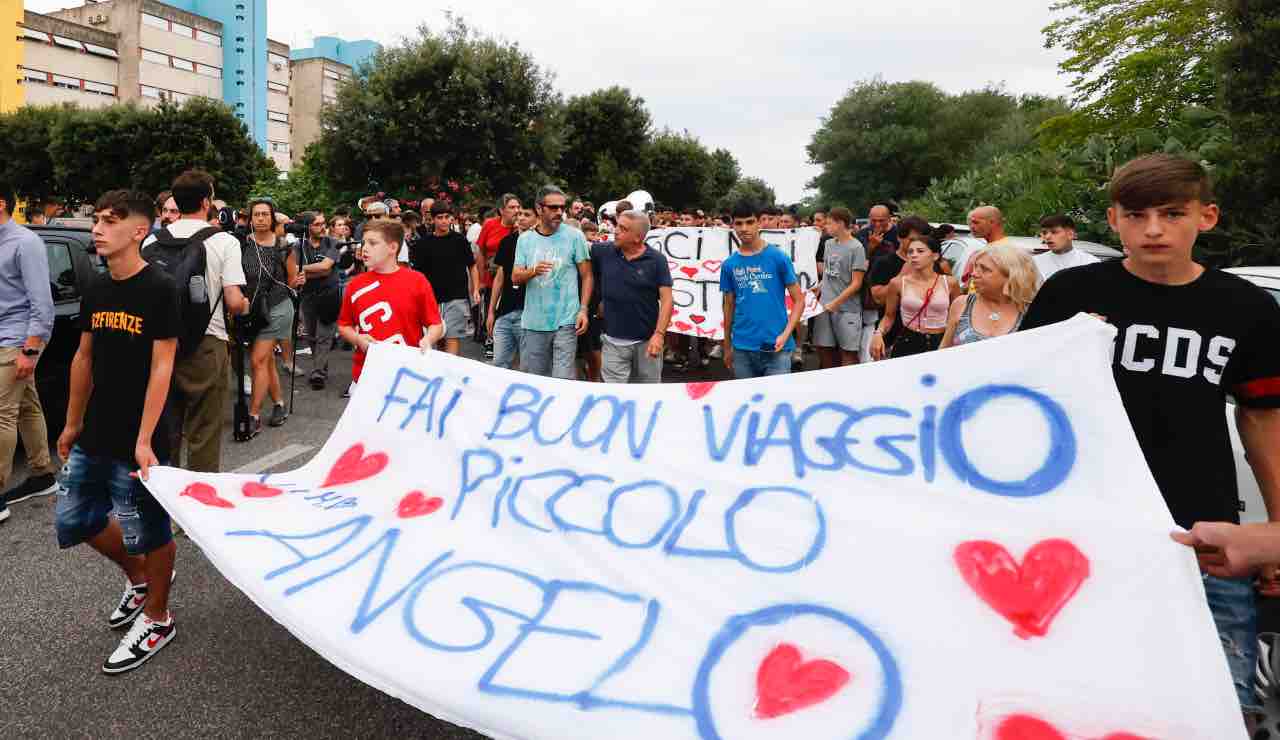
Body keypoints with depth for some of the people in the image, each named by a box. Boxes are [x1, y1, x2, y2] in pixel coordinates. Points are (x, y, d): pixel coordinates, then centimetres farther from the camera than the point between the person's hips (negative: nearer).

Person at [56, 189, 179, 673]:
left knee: (149, 531, 6)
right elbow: (84, 358, 14)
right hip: (94, 438, 8)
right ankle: (138, 578, 40)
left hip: (136, 444, -8)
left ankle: (157, 619, 25)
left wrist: (144, 441, -21)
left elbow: (161, 368, -18)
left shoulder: (159, 288, -15)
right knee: (72, 521, 18)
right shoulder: (95, 288, 7)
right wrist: (72, 424, 15)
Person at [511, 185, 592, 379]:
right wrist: (533, 271, -16)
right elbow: (515, 277, 5)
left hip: (566, 321, -3)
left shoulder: (574, 236, -1)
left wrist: (583, 310, -8)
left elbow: (586, 276, 1)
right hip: (533, 321, 4)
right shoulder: (525, 239, 7)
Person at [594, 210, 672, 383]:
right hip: (613, 341, 1)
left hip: (647, 341, -1)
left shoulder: (656, 260, -5)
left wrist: (659, 334, -16)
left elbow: (666, 299, -8)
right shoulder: (603, 252, 2)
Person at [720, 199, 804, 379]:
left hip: (776, 347, -3)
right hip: (742, 348, 3)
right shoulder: (729, 265, 5)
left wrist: (786, 334, -15)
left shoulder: (779, 258, -4)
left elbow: (799, 300, -2)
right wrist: (727, 347, 15)